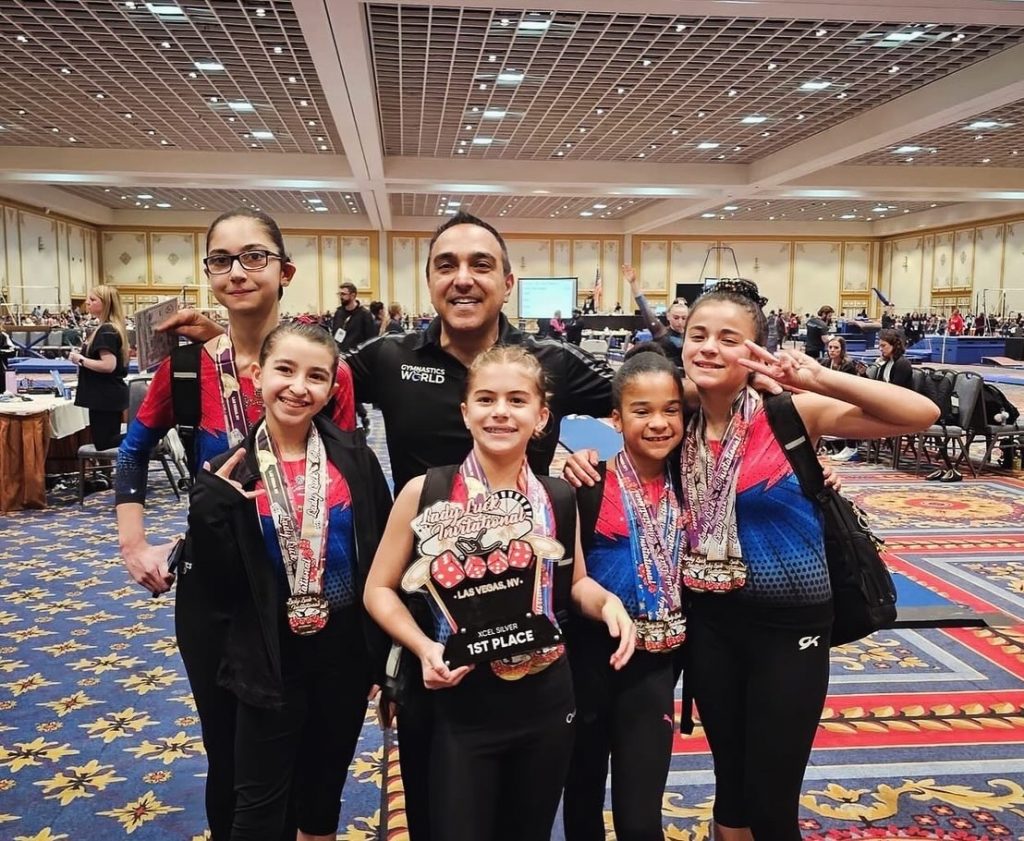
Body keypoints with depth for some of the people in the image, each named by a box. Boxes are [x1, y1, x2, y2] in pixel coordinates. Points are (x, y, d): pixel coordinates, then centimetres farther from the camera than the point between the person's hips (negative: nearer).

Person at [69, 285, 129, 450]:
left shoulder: (106, 331, -18)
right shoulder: (113, 328, 13)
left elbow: (108, 365, -27)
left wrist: (80, 359, -16)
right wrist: (82, 356, 13)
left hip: (105, 396, -10)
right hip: (111, 395, 10)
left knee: (103, 443, -5)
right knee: (111, 439, 12)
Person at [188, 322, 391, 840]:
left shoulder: (354, 457, -7)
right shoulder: (231, 473, -9)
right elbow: (218, 578, -9)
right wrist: (210, 507, -23)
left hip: (346, 648, 1)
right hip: (271, 657, -1)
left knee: (325, 784, 20)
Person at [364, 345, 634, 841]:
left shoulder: (558, 498, -2)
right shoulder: (425, 492, -11)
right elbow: (380, 589, -2)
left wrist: (608, 602, -7)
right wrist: (424, 647, -17)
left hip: (548, 699, 3)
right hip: (462, 704, -3)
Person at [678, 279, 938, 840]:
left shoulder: (787, 412, -16)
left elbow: (921, 415, -22)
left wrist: (821, 379, -32)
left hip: (788, 623, -3)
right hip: (709, 620, 4)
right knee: (728, 783, 20)